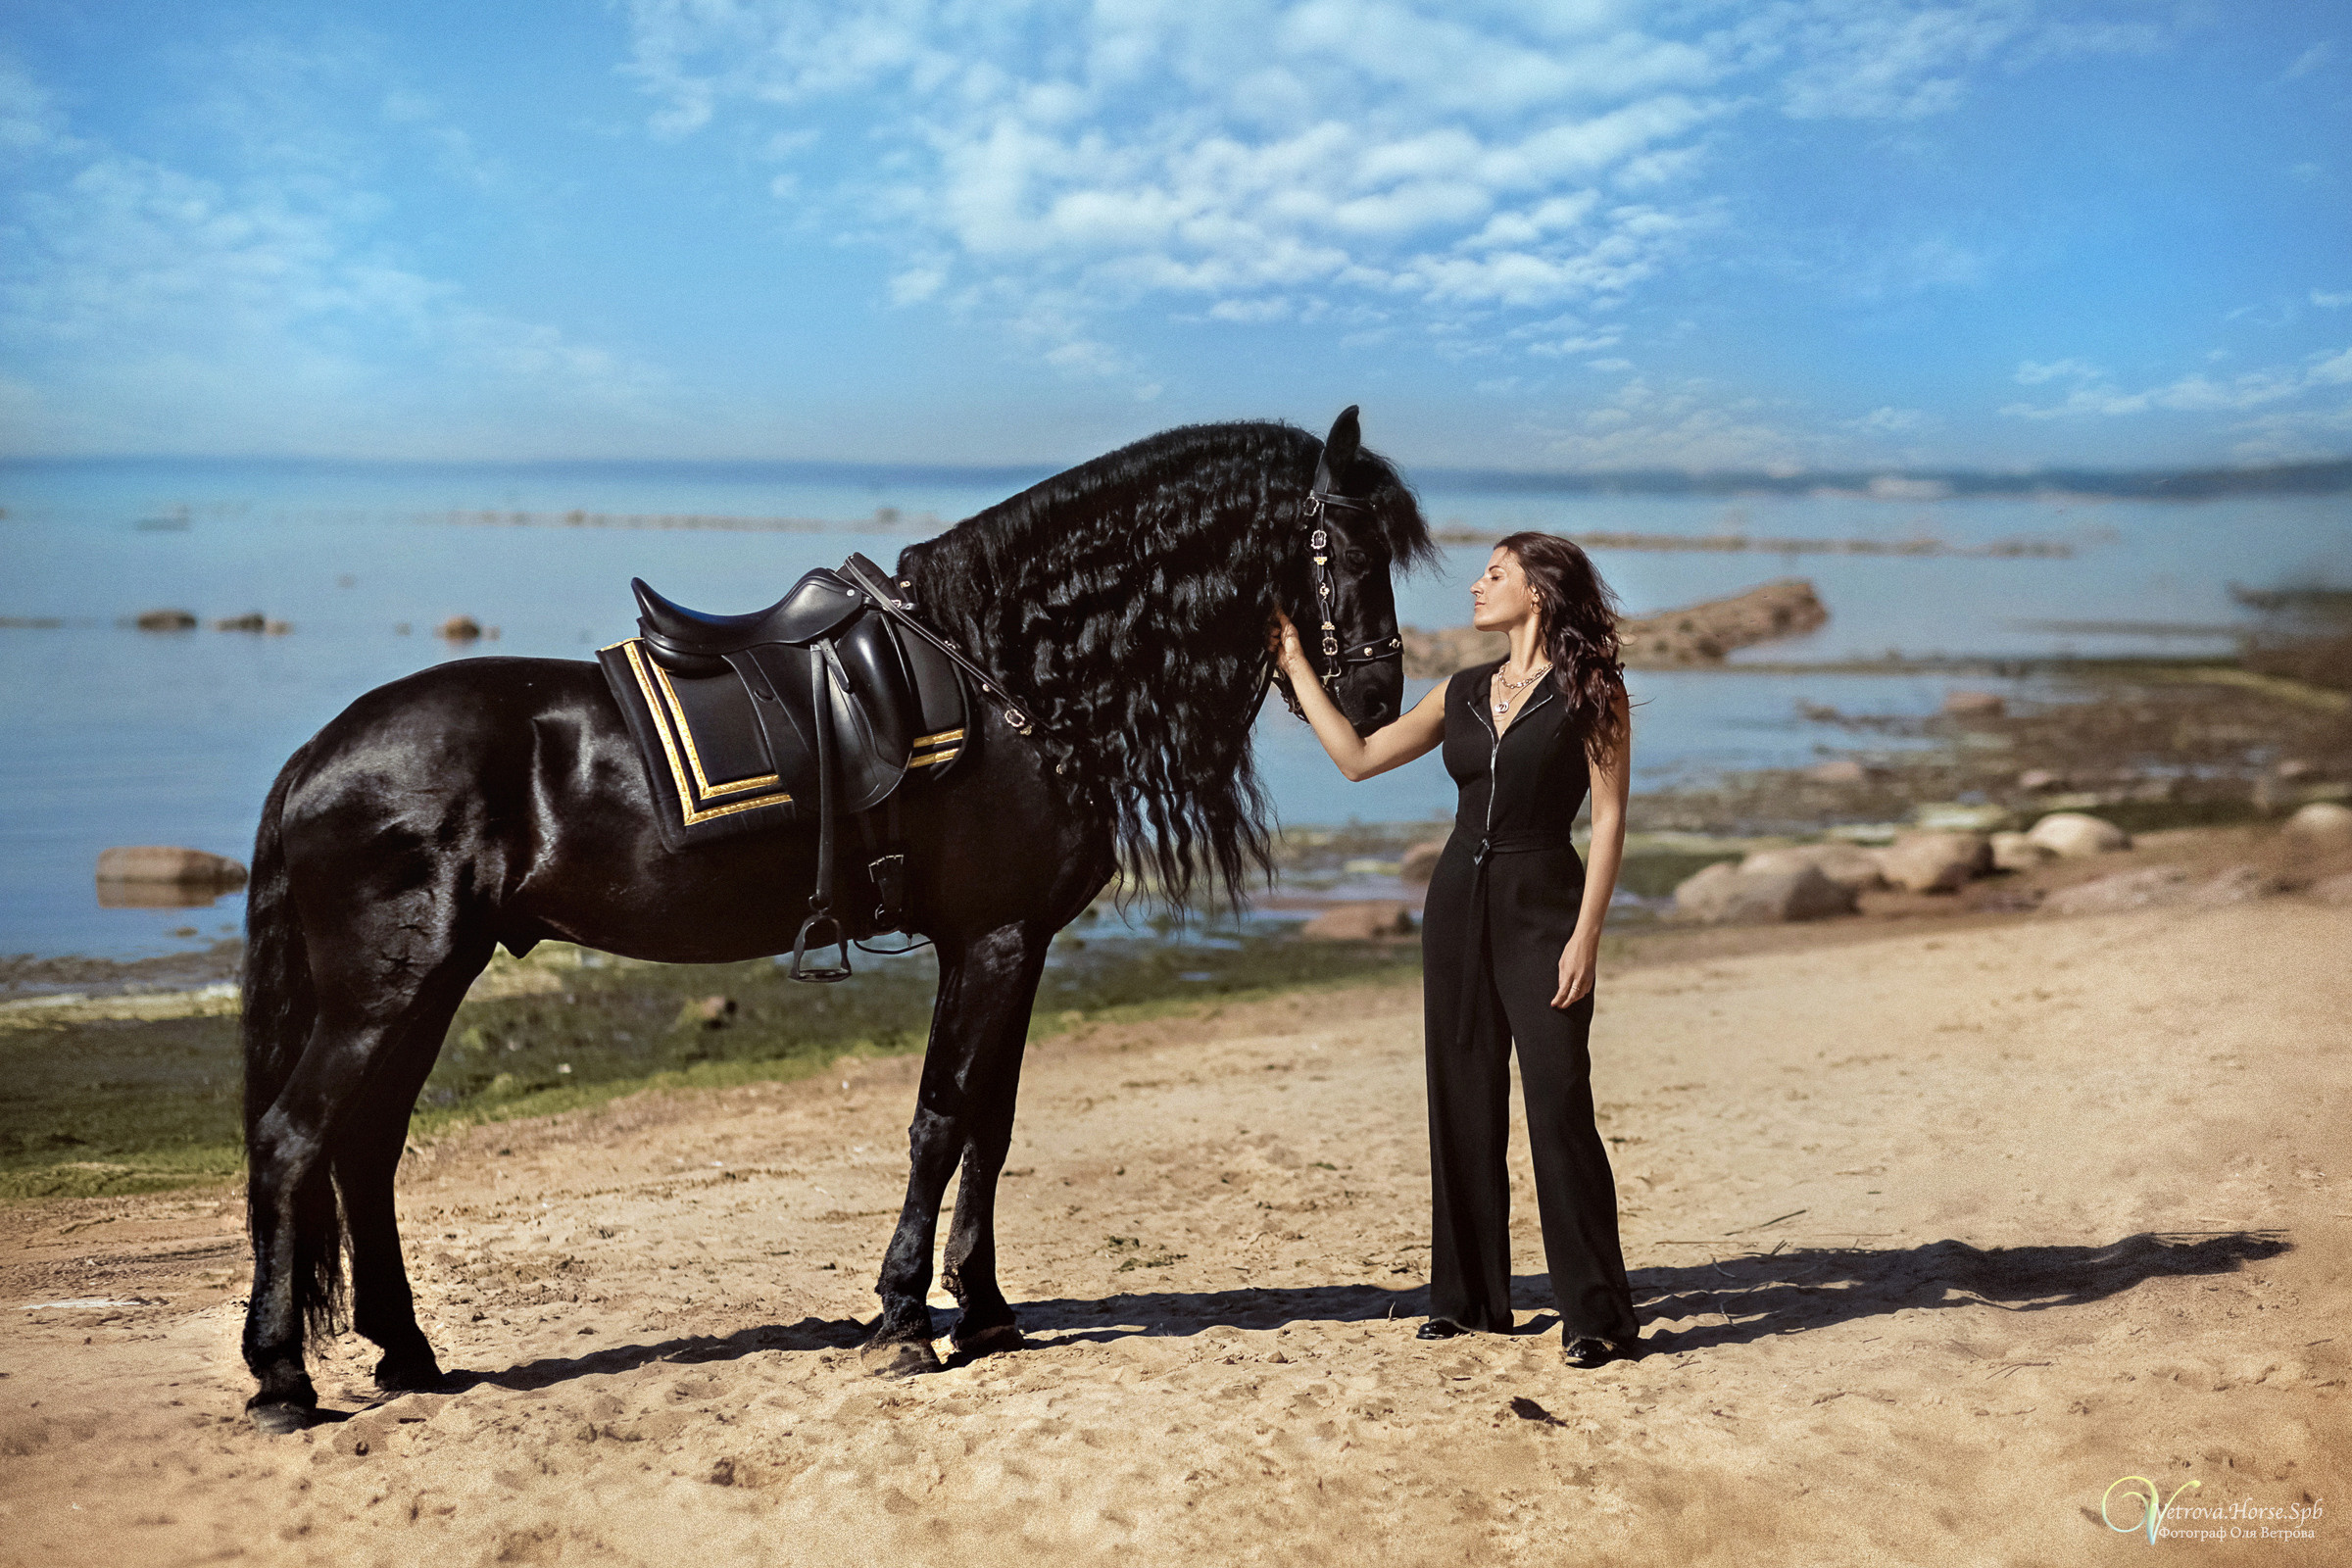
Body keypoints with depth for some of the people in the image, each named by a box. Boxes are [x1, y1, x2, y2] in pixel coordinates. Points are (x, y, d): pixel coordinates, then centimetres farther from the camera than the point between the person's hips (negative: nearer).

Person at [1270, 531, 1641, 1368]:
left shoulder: (1591, 689, -4)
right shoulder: (1464, 693, 12)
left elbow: (1609, 815, -8)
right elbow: (1357, 756, 11)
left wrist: (1587, 934, -15)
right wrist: (1295, 662, 14)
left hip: (1541, 904, -6)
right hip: (1459, 899, 6)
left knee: (1558, 1104, -7)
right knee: (1462, 1101, 8)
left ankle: (1597, 1313, 2)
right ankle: (1470, 1298, 19)